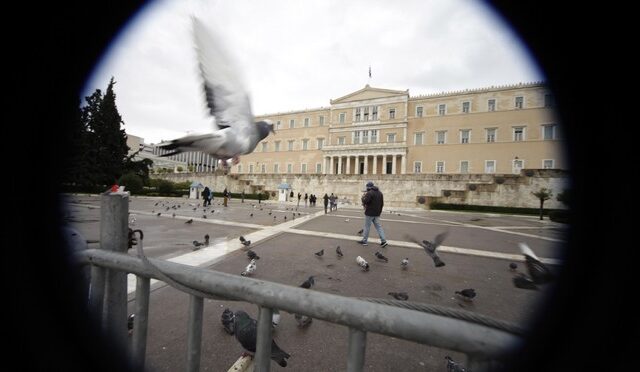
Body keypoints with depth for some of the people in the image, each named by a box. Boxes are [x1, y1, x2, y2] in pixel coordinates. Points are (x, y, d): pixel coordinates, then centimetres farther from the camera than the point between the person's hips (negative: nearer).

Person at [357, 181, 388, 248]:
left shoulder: (369, 193, -17)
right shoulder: (380, 193, 10)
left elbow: (365, 202, -22)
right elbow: (382, 203, 14)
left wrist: (363, 197, -2)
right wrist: (379, 211, 21)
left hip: (370, 213, -7)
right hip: (377, 213, 7)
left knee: (367, 227, 4)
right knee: (378, 226, 12)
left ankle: (364, 240, 15)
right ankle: (383, 241, 7)